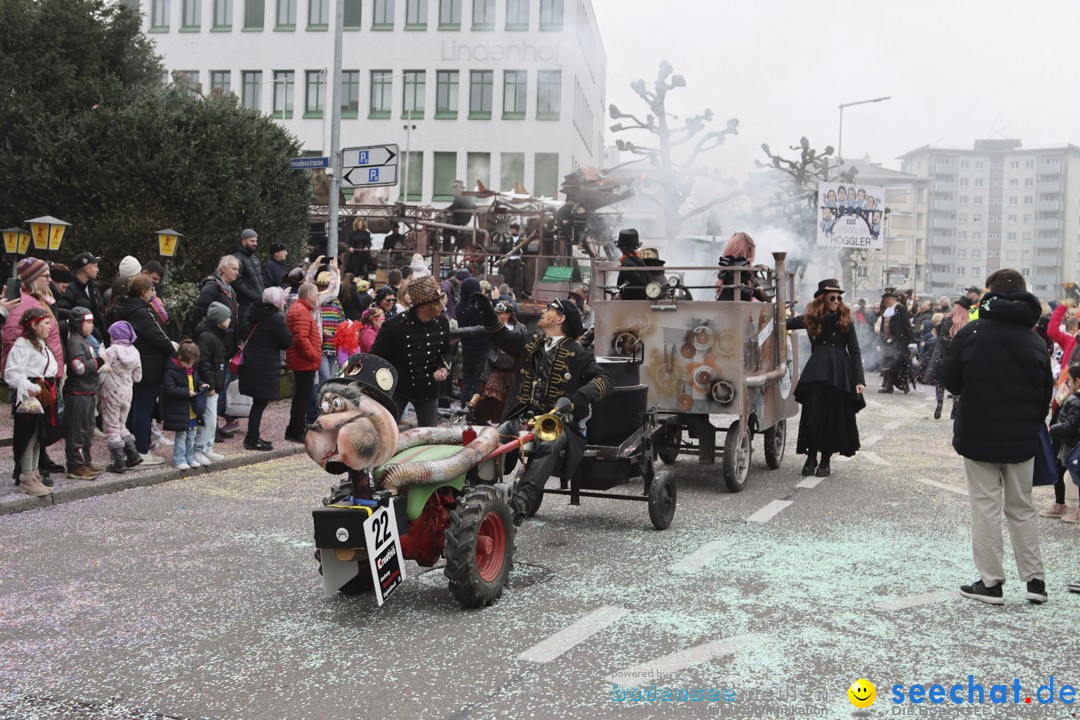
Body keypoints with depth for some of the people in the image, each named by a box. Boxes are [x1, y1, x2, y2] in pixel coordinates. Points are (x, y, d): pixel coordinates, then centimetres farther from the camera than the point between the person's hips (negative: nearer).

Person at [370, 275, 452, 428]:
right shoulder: (394, 326, -24)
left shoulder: (442, 323, -8)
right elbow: (376, 358, -13)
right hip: (396, 388, -4)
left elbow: (446, 350, 10)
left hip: (429, 389, 4)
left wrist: (444, 367, -11)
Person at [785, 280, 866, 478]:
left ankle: (825, 461, 14)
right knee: (812, 415, -3)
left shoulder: (845, 320, 3)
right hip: (816, 371, 1)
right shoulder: (811, 319, 6)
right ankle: (811, 458, 12)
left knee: (834, 417, 3)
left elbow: (855, 351, 1)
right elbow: (786, 324, 16)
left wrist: (859, 380, -7)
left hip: (839, 373, -1)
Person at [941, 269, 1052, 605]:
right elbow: (1045, 395, 7)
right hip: (1022, 440, 4)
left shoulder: (971, 333, -10)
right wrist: (1031, 427, 18)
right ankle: (1035, 580, 18)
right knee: (1022, 507, 16)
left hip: (979, 437, -4)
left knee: (986, 506, 4)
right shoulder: (1036, 342, 2)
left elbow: (950, 381, -5)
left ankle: (991, 582, 7)